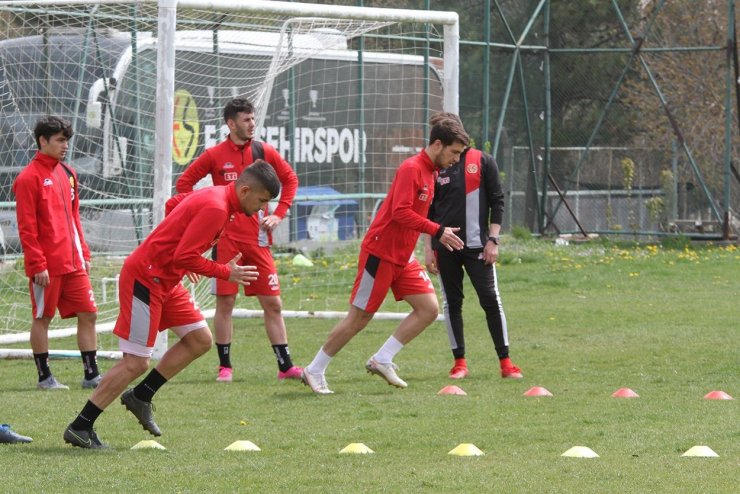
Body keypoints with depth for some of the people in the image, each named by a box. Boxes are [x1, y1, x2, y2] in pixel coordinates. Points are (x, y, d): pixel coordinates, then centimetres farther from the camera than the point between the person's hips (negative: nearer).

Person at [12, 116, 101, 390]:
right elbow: (26, 228, -12)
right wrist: (37, 264, -15)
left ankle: (91, 375, 8)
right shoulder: (29, 178, -9)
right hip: (47, 266, -7)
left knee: (88, 314, 4)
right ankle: (44, 376, 10)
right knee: (42, 318, 2)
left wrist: (84, 254, 14)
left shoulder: (68, 174, 13)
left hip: (73, 263, 7)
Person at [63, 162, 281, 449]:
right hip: (145, 280, -10)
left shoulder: (215, 198, 9)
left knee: (200, 340, 11)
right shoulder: (216, 208, -21)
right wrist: (226, 273, -14)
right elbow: (185, 257, -25)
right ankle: (80, 428, -5)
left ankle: (141, 396, 17)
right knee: (136, 363, -9)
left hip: (165, 281, 10)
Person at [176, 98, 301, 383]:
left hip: (258, 239, 2)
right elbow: (183, 183, 5)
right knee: (225, 303, 1)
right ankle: (225, 366, 10)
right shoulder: (215, 155, -2)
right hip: (226, 239, -2)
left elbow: (290, 179, 16)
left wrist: (279, 214, 6)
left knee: (273, 303, 1)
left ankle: (285, 366, 5)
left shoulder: (264, 152, 5)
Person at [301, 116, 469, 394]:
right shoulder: (411, 169, -17)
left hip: (402, 257, 9)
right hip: (380, 253, -9)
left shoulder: (430, 172, 11)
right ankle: (315, 372, 8)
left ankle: (382, 360, 3)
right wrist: (438, 231, -24)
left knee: (429, 309, -2)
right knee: (359, 318, -3)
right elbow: (401, 213, -26)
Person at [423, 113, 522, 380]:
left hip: (477, 246, -2)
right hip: (445, 247, 2)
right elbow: (428, 210, 11)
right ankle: (459, 362, 11)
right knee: (451, 303, 4)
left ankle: (505, 362, -1)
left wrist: (493, 240, -6)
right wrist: (428, 248, 5)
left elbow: (497, 202, 2)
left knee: (491, 300, -6)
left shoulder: (483, 162, 2)